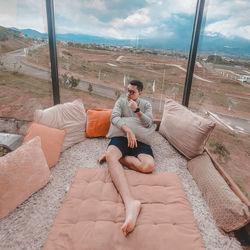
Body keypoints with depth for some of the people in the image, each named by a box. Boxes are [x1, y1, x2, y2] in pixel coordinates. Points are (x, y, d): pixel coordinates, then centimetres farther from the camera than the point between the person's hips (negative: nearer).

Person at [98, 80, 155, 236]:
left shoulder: (146, 105, 16)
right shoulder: (121, 101, 15)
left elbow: (149, 123, 1)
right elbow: (114, 117, -3)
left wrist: (137, 110, -13)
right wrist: (128, 129, -20)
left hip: (140, 140, 1)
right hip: (122, 137, 0)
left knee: (149, 166, -32)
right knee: (110, 155, -39)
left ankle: (116, 157, -12)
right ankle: (130, 202, -57)